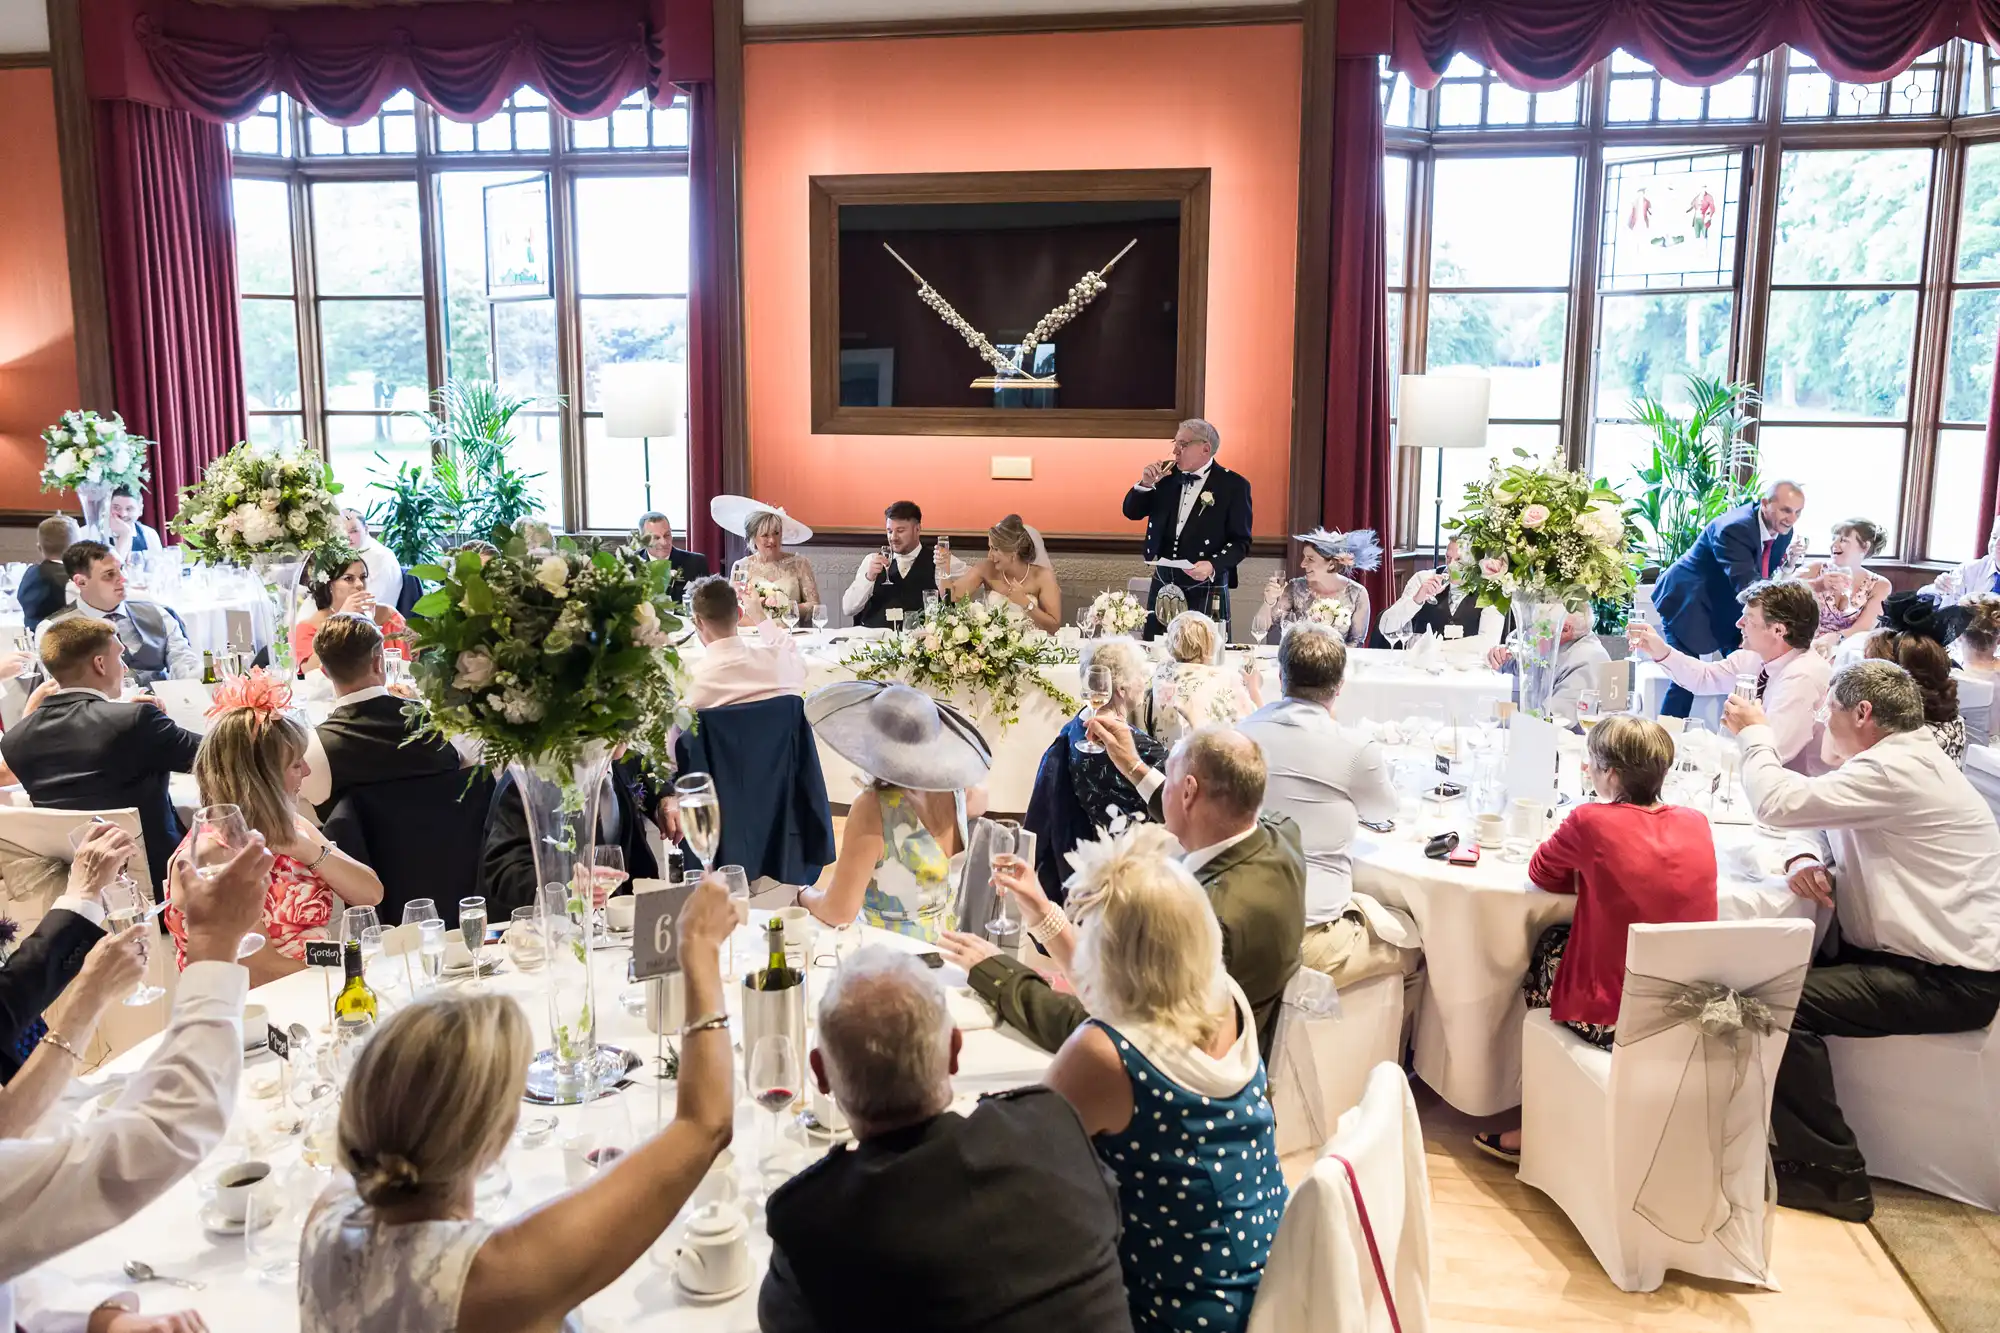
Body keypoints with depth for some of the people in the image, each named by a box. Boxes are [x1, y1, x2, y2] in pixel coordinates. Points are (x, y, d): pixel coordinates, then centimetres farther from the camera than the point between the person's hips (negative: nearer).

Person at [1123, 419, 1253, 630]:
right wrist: (1145, 484, -7)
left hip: (1205, 592, -4)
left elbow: (1240, 541, -7)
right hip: (1162, 585, 4)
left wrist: (1213, 565, -24)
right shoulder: (1167, 474, 7)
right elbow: (1131, 512, 11)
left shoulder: (1234, 485, -6)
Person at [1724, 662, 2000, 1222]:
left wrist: (1755, 733, -6)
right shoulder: (1897, 761, 14)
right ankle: (1797, 1134, 14)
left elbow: (1779, 802, -25)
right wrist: (1804, 858, -8)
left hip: (1950, 980, -11)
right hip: (1918, 954, 11)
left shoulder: (1898, 771, -20)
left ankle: (1833, 1175, -11)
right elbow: (1818, 820, 16)